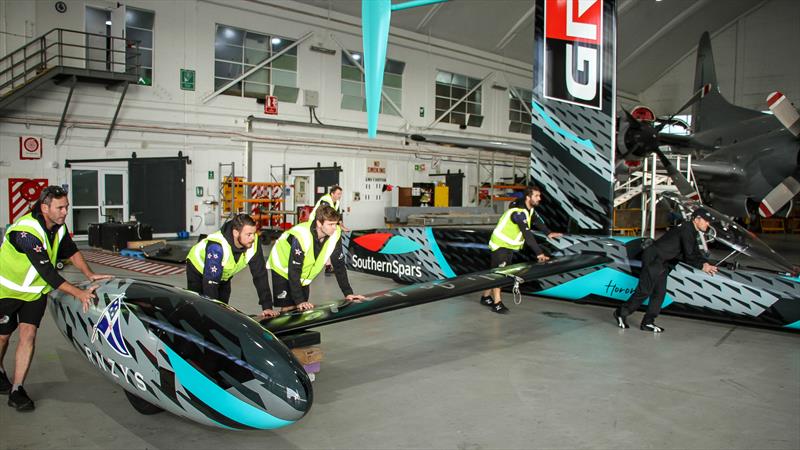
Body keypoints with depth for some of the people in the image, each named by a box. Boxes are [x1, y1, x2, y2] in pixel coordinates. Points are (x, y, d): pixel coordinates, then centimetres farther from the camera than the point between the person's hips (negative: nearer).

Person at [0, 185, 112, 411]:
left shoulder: (58, 227, -8)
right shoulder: (26, 231, -32)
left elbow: (71, 251, 9)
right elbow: (47, 272, -34)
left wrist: (89, 274, -5)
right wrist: (79, 293, -35)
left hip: (36, 291, 5)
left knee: (28, 335, -6)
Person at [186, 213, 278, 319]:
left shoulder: (254, 243, -29)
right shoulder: (217, 246, -41)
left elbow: (260, 275, -24)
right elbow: (210, 281, -39)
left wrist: (267, 306, -28)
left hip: (223, 275, 4)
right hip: (198, 269, -4)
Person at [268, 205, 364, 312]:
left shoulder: (335, 234, -21)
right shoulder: (301, 236, -37)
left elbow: (339, 265, -11)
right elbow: (294, 270, -33)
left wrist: (348, 293, -14)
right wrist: (299, 301, -35)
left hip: (304, 272, 5)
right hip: (283, 268, -5)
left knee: (301, 309, 4)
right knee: (288, 308, -9)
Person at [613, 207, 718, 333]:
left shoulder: (692, 232, 17)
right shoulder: (686, 229, -15)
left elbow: (696, 253, 16)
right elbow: (688, 256, -18)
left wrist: (705, 262, -1)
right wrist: (702, 267, -12)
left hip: (663, 263, 10)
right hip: (653, 259, -10)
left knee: (660, 293, 6)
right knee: (645, 291, -8)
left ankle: (648, 322, 8)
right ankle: (621, 313, 3)